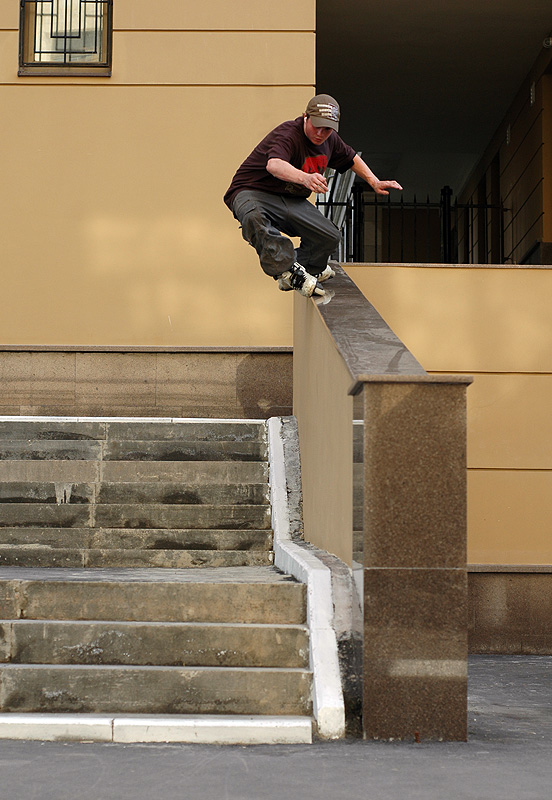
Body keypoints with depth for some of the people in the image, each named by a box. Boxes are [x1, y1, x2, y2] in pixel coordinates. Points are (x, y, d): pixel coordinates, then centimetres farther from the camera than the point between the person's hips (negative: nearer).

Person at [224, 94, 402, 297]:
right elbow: (273, 165, -48)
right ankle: (288, 270, -37)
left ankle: (306, 271, 18)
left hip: (293, 201, 8)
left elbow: (352, 159, 24)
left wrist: (374, 183, 13)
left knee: (330, 237, -7)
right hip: (253, 192, -8)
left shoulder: (329, 140, 1)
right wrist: (305, 178, -66)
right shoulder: (287, 135, -26)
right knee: (253, 217, -43)